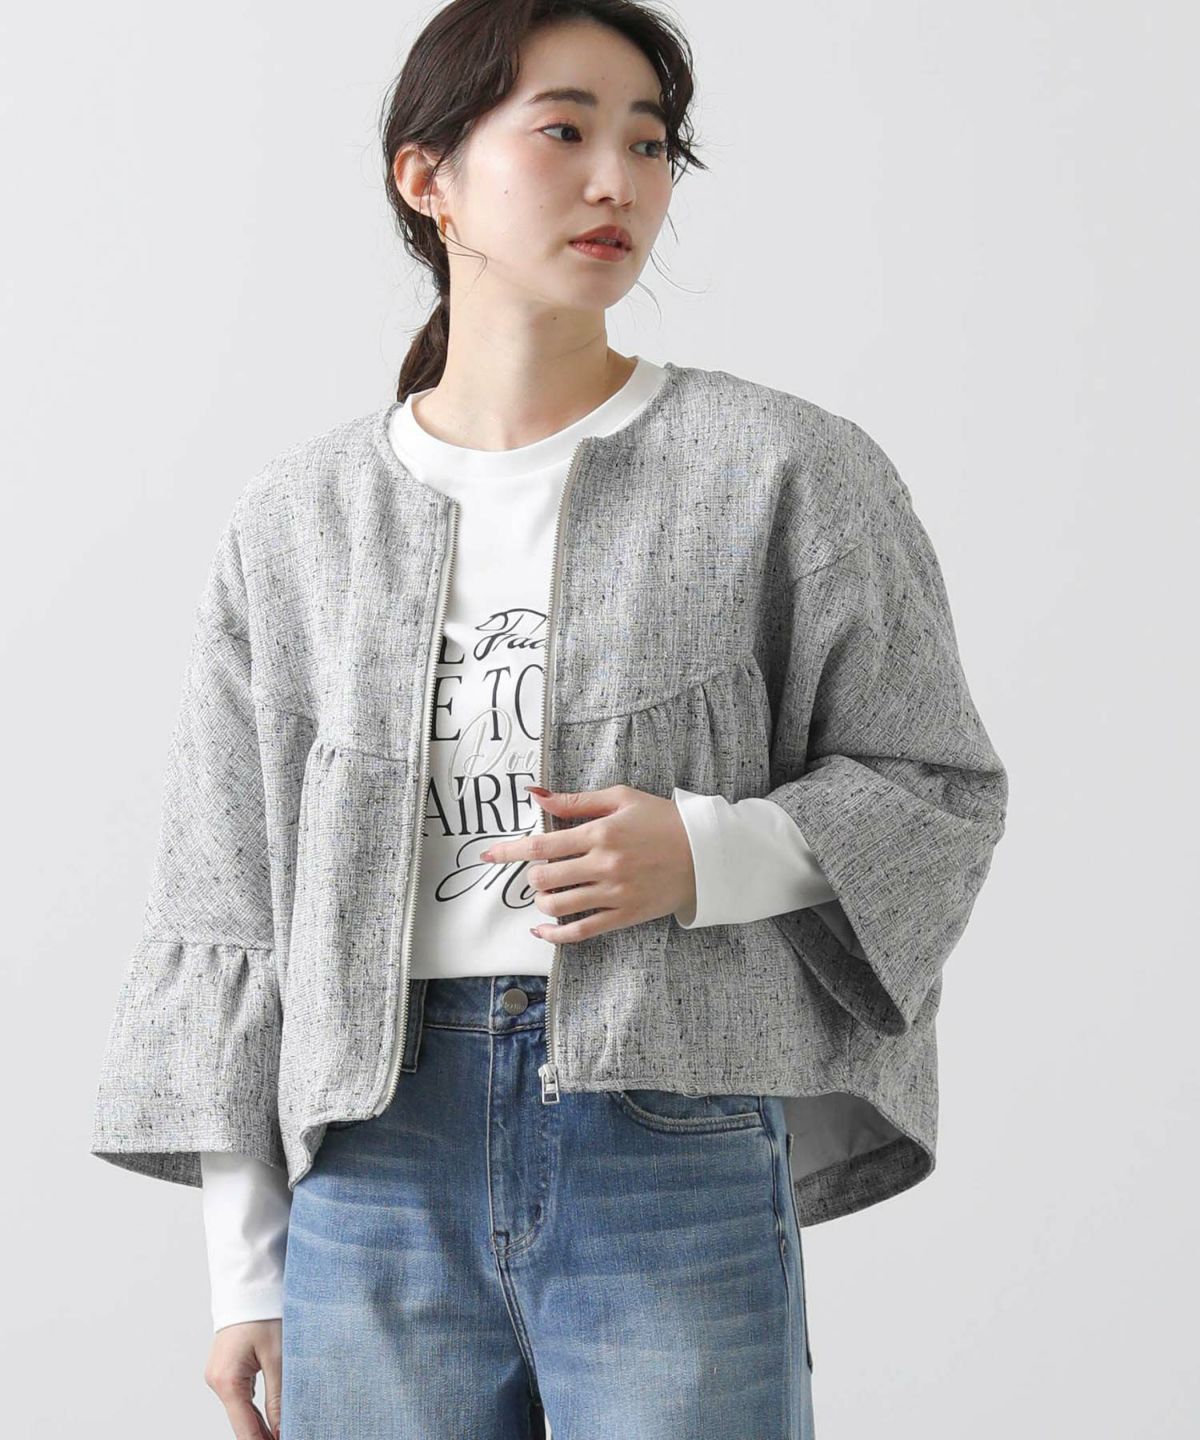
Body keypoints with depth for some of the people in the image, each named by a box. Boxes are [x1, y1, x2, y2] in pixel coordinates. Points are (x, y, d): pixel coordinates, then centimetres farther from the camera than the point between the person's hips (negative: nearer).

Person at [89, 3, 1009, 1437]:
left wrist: (705, 855, -14)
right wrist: (245, 1269, 9)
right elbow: (232, 905, 10)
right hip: (379, 1152, 2)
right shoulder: (297, 520, 8)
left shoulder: (788, 471, 1)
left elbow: (933, 789, 6)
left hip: (677, 1154, -2)